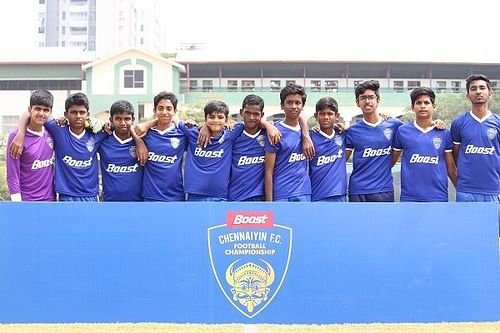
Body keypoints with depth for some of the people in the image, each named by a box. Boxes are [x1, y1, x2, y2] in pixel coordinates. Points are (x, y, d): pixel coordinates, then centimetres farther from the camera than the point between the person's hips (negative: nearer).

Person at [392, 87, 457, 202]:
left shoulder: (444, 133, 7)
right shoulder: (402, 131, 4)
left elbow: (451, 168, 11)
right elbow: (390, 162, 9)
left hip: (438, 197, 1)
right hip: (409, 197, -1)